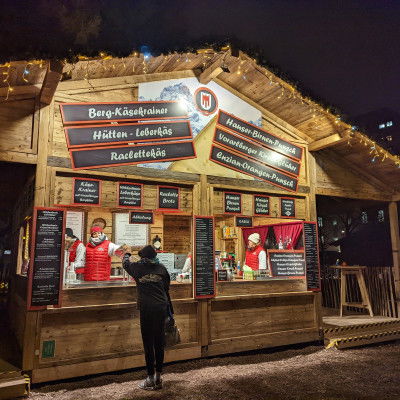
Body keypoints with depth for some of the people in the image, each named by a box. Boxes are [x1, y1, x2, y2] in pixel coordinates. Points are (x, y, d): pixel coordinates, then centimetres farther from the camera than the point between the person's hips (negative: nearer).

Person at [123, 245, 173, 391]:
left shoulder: (137, 267, 1)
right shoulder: (161, 268, 6)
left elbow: (125, 263, 23)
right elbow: (167, 290, 10)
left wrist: (127, 254, 46)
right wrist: (170, 311, 17)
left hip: (146, 309, -3)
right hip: (161, 309, 3)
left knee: (148, 344, 4)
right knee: (159, 343, 11)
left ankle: (151, 379, 12)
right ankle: (158, 377, 21)